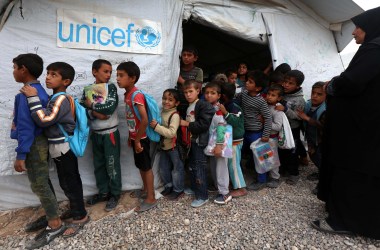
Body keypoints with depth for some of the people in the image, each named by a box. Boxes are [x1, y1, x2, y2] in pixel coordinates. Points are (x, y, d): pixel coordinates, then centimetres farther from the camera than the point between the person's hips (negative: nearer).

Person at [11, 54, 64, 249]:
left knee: (38, 185, 0)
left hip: (33, 145, -9)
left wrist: (20, 155, -18)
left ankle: (55, 224, 12)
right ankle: (50, 214, 32)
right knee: (42, 181, 18)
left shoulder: (26, 94, -21)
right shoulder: (39, 90, 9)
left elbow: (26, 126, -22)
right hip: (38, 141, 9)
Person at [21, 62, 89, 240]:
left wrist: (33, 98, -23)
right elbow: (50, 120, 12)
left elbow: (44, 120, -28)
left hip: (62, 148, -9)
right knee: (70, 180, 19)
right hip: (62, 147, 9)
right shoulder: (57, 98, 11)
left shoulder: (61, 99, -20)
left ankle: (80, 216, 16)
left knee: (68, 182, 1)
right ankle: (75, 209, 35)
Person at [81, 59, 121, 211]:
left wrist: (91, 105, -9)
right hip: (95, 134, 4)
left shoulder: (111, 87, -5)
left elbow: (110, 107, -18)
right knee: (98, 165, 14)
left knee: (112, 165, 4)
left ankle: (115, 194, 20)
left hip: (110, 133, -4)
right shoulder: (87, 90, 5)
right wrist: (96, 113, -20)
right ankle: (103, 192, 31)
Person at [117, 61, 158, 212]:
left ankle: (151, 199, 17)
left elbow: (144, 119, -30)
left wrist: (138, 140, -22)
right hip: (135, 137, 9)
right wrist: (131, 136, 15)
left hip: (141, 139, -9)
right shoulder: (127, 94, 7)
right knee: (140, 166, 20)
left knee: (147, 167, 3)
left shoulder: (136, 95, -22)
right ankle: (146, 190, 39)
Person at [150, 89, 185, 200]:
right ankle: (168, 186, 39)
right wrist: (154, 125, 1)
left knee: (177, 169, 10)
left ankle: (178, 190, 26)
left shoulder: (175, 115, -22)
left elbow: (171, 133, -31)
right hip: (164, 146, 8)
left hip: (174, 147, -8)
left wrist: (156, 126, -31)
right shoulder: (162, 112, 2)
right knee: (163, 168, 19)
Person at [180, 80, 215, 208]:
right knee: (191, 166, 20)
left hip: (199, 142, -9)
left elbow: (204, 124, -25)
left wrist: (187, 124, -19)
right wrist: (183, 123, 3)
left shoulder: (203, 105, -17)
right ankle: (195, 188, 38)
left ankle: (203, 196, 11)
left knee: (199, 168, -2)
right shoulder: (188, 106, 11)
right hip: (191, 141, 9)